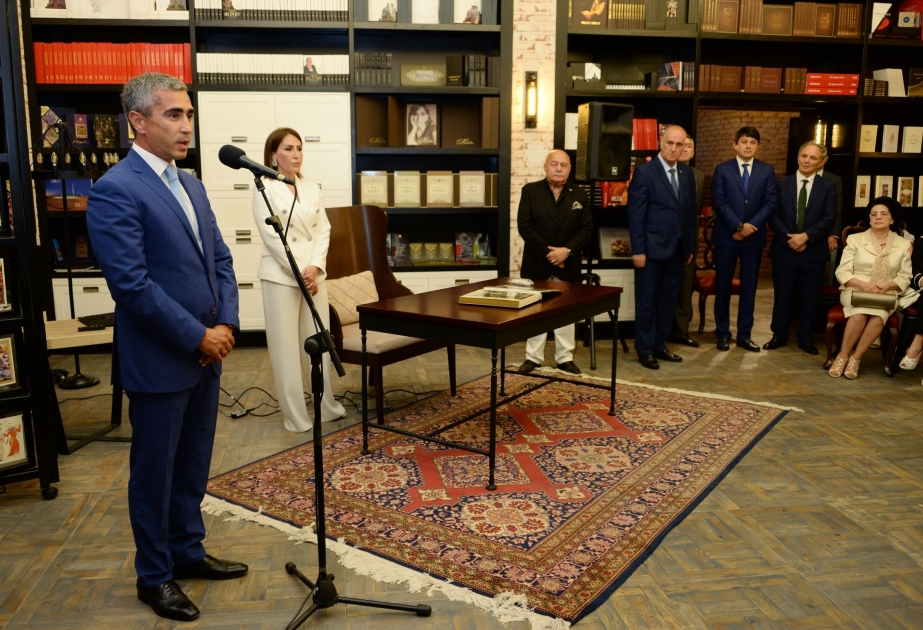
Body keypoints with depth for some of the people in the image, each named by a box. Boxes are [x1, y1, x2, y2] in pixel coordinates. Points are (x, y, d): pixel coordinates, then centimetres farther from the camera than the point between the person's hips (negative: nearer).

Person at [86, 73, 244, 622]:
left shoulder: (191, 185, 11)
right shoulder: (115, 191, -15)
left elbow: (221, 259, 11)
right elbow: (132, 285, -21)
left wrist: (226, 324, -3)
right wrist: (198, 337, -16)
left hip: (205, 353, 7)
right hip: (158, 361, -7)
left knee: (193, 466, 18)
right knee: (155, 472, 9)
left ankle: (187, 551, 37)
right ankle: (154, 576, 27)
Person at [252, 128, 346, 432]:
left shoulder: (312, 189, 12)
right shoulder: (264, 189, -3)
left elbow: (323, 231, 5)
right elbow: (272, 236, -11)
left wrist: (315, 267, -10)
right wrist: (299, 272, -15)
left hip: (314, 273, 5)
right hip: (280, 275, -5)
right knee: (286, 346, 1)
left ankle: (326, 406, 21)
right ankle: (295, 415, 10)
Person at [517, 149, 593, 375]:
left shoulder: (579, 194, 6)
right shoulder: (530, 191, -1)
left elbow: (586, 228, 0)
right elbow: (525, 226, -9)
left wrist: (567, 251, -15)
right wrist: (548, 252, -15)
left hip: (568, 264, 2)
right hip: (537, 263, -1)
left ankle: (565, 358, 17)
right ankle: (533, 357, 15)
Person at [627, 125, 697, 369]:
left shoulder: (687, 173, 10)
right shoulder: (644, 172, -9)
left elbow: (690, 211, 13)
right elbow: (635, 214, -11)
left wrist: (690, 246, 11)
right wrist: (638, 250, -15)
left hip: (677, 249, 6)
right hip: (652, 248, -6)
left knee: (668, 301, 12)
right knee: (647, 301, 4)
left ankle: (659, 345, 24)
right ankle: (644, 349, 14)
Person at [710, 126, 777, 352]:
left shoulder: (767, 170, 7)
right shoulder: (722, 169, 1)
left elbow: (770, 203, 0)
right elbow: (719, 202, -6)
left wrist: (750, 225, -12)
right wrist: (738, 226, -14)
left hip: (754, 236, 2)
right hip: (727, 235, -1)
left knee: (749, 286, 6)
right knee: (723, 286, 4)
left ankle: (744, 335, 14)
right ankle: (723, 334, 14)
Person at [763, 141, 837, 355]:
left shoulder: (828, 187, 4)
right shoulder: (782, 184, 6)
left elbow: (829, 218, -5)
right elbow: (773, 215, -1)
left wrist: (806, 236, -18)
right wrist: (789, 239, -14)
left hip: (814, 251, 0)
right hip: (784, 249, 0)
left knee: (810, 297, 7)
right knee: (782, 295, 7)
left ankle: (806, 339, 18)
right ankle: (779, 335, 18)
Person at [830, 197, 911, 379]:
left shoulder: (903, 244, 10)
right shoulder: (855, 239, 6)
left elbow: (905, 277, 7)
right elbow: (842, 272, 0)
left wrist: (888, 285, -15)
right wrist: (863, 284, -18)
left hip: (886, 295, 1)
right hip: (855, 291, -1)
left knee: (878, 317, -34)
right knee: (860, 315, -35)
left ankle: (855, 358, -20)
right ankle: (843, 355, -17)